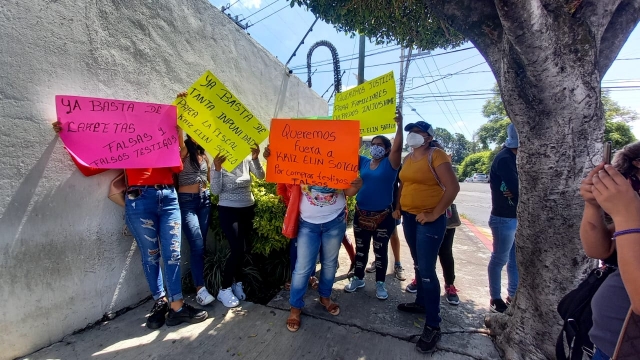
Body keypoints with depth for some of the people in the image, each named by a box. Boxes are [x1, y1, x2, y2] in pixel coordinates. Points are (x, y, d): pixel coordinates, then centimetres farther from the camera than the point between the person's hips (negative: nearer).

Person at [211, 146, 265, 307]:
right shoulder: (219, 162, -8)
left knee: (243, 249, 9)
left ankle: (237, 284, 29)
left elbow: (261, 176, -16)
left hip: (247, 208, 4)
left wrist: (255, 158, -30)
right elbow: (215, 191, -14)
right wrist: (217, 168, -26)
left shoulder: (247, 159, -2)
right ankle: (224, 289, 7)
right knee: (237, 249, -11)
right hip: (228, 210, -3)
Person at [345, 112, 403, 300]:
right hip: (361, 213, 4)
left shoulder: (390, 163, -5)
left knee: (380, 251, 10)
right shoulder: (364, 162, 6)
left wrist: (399, 125, -26)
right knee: (360, 249, 16)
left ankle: (380, 283, 28)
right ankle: (358, 278, 34)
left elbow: (397, 147, -21)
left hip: (383, 216, -3)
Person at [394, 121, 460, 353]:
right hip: (409, 217, 7)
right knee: (418, 264, 19)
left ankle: (433, 326, 8)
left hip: (429, 220, -7)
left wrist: (434, 214, -17)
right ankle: (421, 302, 38)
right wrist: (398, 207, 10)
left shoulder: (436, 155, -12)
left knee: (427, 270, -5)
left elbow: (453, 187, -19)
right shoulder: (408, 158, 11)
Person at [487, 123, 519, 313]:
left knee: (515, 260, 16)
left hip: (516, 217, 8)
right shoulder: (504, 159, -17)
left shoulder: (515, 158, 11)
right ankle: (496, 299, 16)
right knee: (499, 260, 3)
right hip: (504, 218, -8)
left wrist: (517, 192, -16)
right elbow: (517, 188, -24)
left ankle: (513, 296, 30)